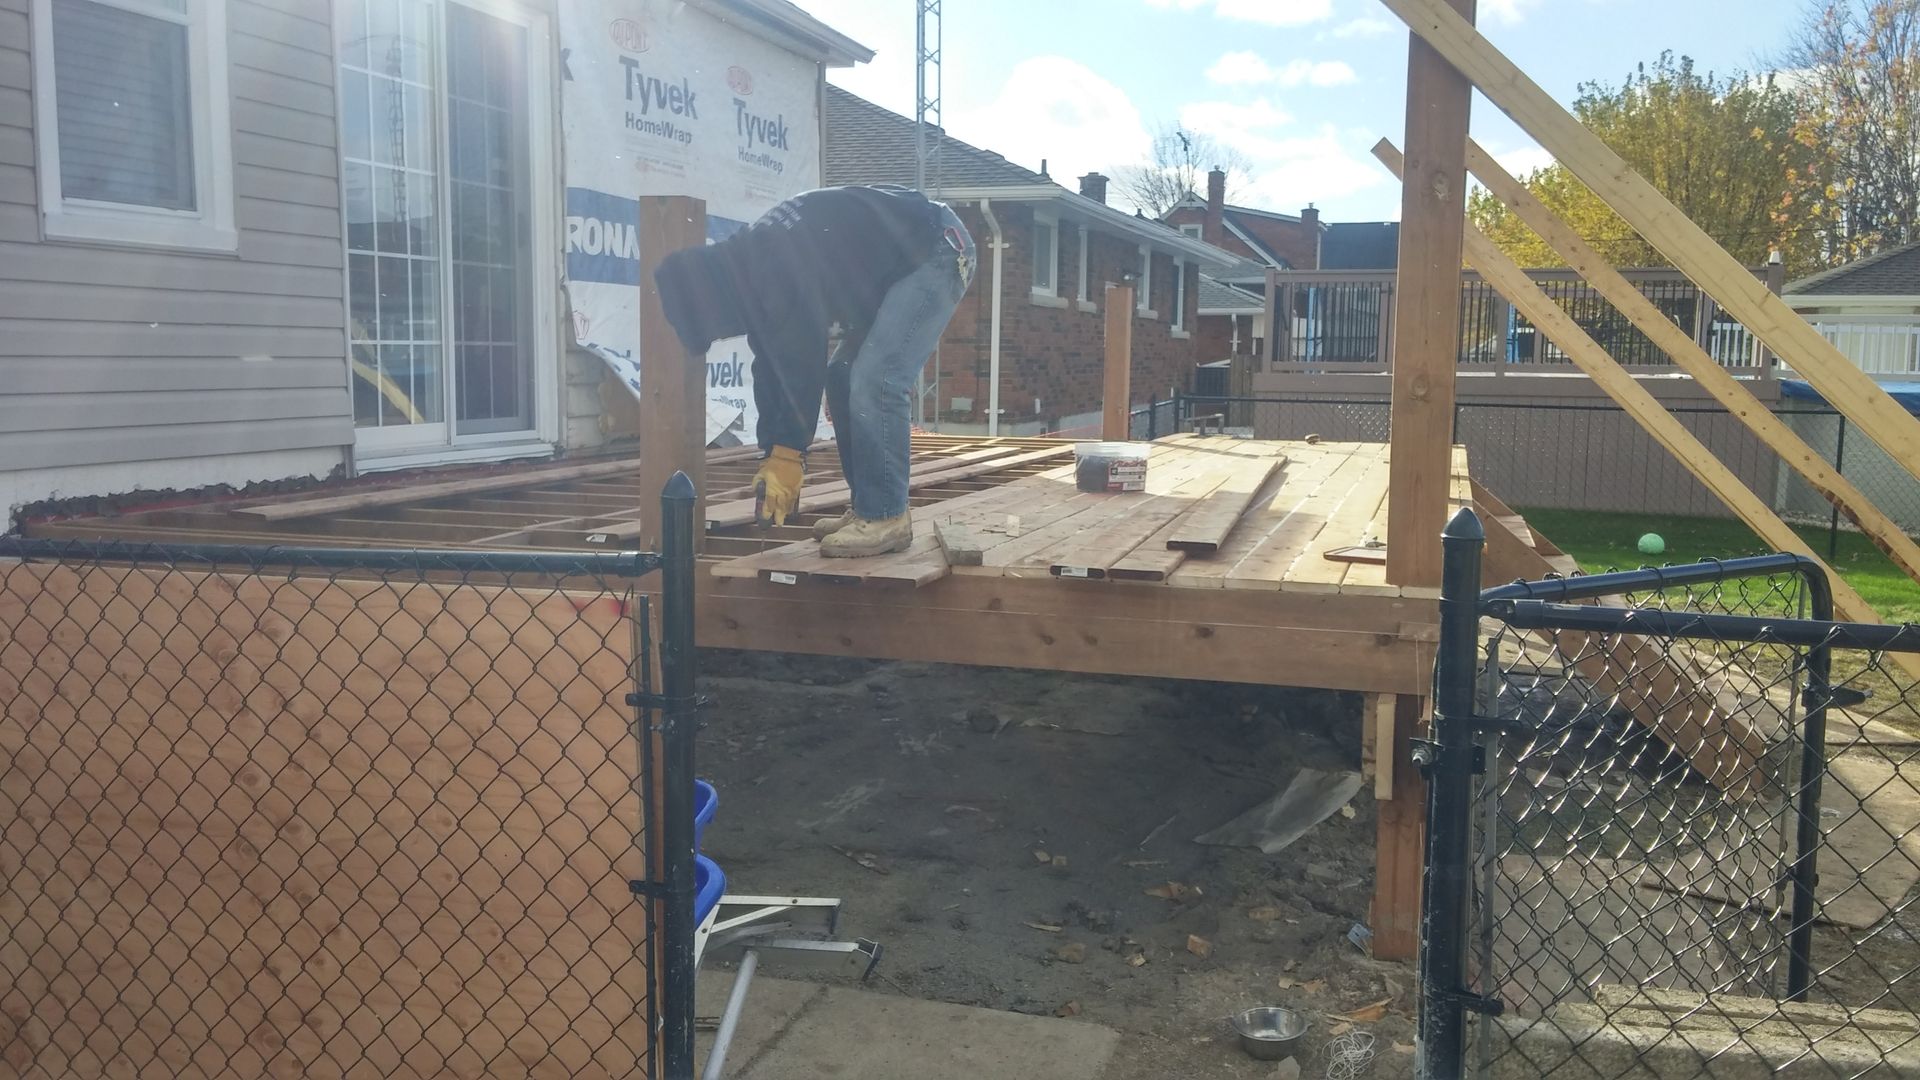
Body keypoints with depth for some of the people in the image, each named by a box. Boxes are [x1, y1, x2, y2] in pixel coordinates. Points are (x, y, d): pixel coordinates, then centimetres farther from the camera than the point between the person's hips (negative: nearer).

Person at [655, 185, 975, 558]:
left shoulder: (778, 267, -28)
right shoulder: (753, 270, 4)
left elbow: (804, 362, -28)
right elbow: (770, 369, 7)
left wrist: (787, 453, -21)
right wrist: (774, 457, 5)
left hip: (937, 252, -10)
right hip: (891, 269, 10)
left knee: (875, 381, -20)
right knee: (843, 379, 8)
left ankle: (885, 519, -13)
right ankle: (869, 509, 11)